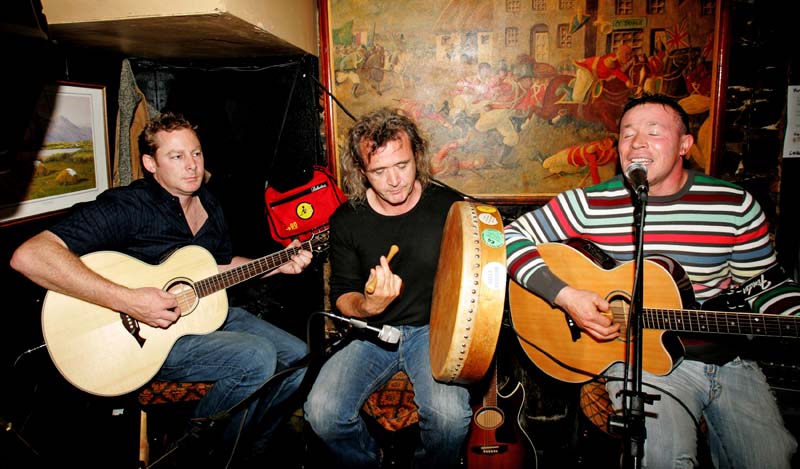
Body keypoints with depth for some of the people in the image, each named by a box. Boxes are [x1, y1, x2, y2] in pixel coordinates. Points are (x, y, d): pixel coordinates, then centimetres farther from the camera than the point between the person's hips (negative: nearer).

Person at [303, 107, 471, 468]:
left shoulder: (451, 207, -7)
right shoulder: (346, 220, -3)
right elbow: (341, 295, 2)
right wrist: (368, 306, -22)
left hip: (434, 329, -1)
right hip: (373, 332, 2)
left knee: (450, 416, -29)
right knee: (322, 412, -19)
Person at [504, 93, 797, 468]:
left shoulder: (735, 204, 1)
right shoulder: (591, 204, -7)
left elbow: (762, 287, 13)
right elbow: (511, 236, -10)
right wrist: (565, 296, -19)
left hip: (727, 360, 4)